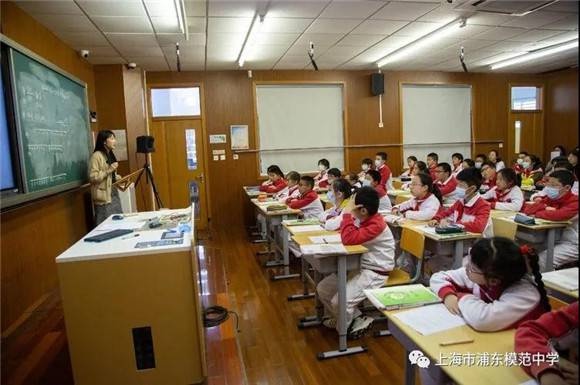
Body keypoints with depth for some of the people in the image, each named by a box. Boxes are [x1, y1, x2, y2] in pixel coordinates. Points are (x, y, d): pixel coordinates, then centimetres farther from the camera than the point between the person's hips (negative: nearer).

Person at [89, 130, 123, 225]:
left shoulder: (110, 155, 14)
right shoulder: (96, 156, -13)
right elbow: (92, 177, -19)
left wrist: (120, 178, 8)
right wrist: (108, 170, -22)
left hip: (114, 193, 8)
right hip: (104, 196, -8)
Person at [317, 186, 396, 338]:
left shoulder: (376, 225, -25)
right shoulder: (362, 219, 0)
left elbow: (349, 239, -36)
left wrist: (347, 213, -29)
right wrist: (348, 214, -4)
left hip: (375, 273, -9)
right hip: (358, 266, 9)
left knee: (339, 302, -20)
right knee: (322, 289, 3)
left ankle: (345, 325, 14)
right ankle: (355, 318, 12)